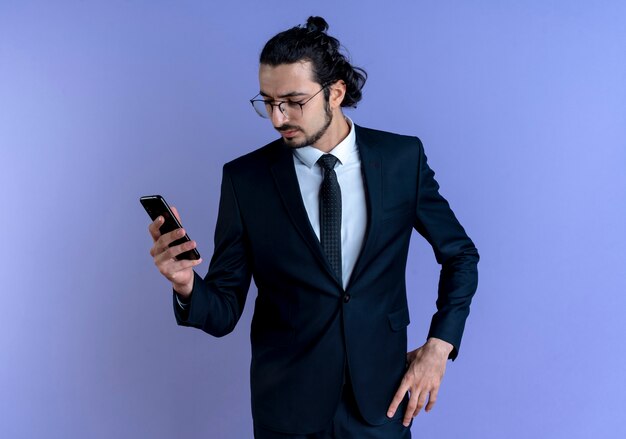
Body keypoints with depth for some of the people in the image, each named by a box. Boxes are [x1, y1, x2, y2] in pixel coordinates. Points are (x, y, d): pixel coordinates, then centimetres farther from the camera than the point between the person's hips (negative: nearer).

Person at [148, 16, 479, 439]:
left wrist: (439, 345, -1)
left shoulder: (403, 158, -5)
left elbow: (460, 254, 7)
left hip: (381, 401, 1)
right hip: (288, 405, 0)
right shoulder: (245, 178, -8)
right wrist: (187, 285, -27)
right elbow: (224, 312, -6)